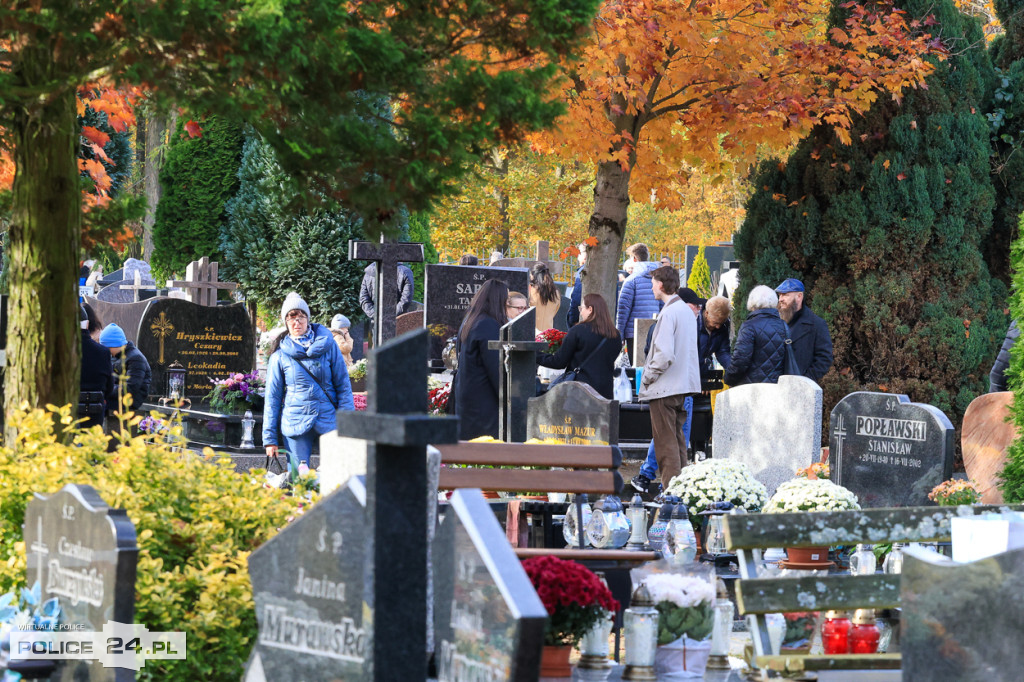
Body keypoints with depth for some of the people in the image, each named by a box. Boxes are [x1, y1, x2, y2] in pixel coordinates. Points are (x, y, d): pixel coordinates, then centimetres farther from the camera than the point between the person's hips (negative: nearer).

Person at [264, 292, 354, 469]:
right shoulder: (280, 355, 6)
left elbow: (343, 384, 7)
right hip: (296, 422, 0)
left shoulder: (327, 344, 5)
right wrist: (270, 438, 5)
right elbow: (272, 397, 9)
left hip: (328, 421, 0)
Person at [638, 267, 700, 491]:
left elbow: (664, 355, -23)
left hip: (664, 388, -9)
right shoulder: (687, 311, 11)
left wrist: (647, 378, -9)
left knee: (666, 441, -5)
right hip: (683, 384, 9)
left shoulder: (668, 314, -17)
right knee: (677, 439, 15)